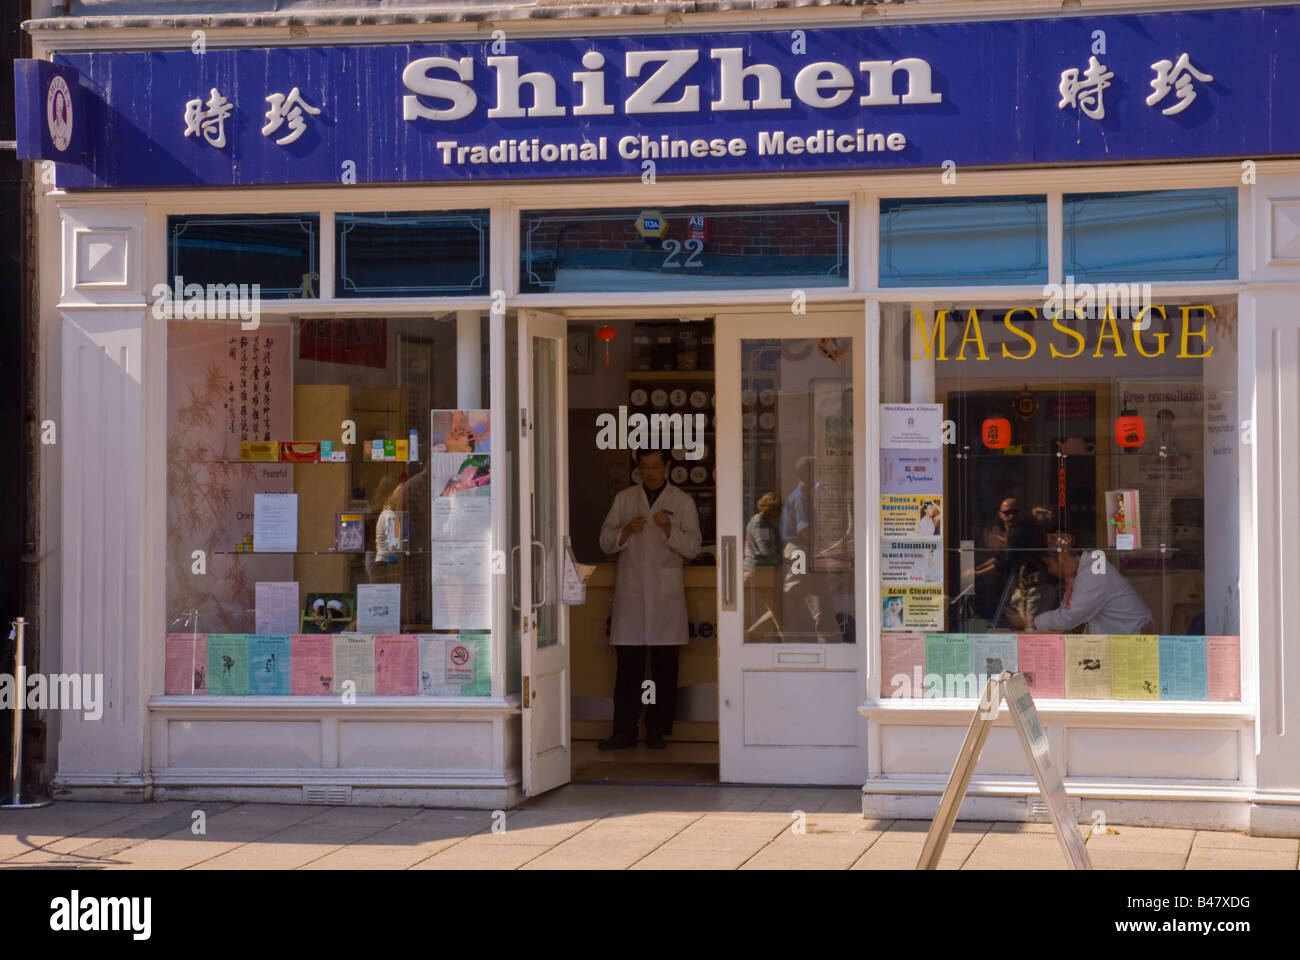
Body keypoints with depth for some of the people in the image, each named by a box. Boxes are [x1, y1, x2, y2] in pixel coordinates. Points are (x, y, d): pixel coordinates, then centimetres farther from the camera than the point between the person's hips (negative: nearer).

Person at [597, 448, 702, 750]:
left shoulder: (682, 502, 7)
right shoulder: (624, 499, 13)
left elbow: (692, 547, 0)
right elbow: (605, 541, 10)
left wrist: (668, 528, -17)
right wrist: (627, 531, -10)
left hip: (666, 595, -1)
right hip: (630, 594, 1)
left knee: (664, 666, 0)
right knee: (628, 666, -1)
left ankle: (657, 730, 7)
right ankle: (624, 731, 3)